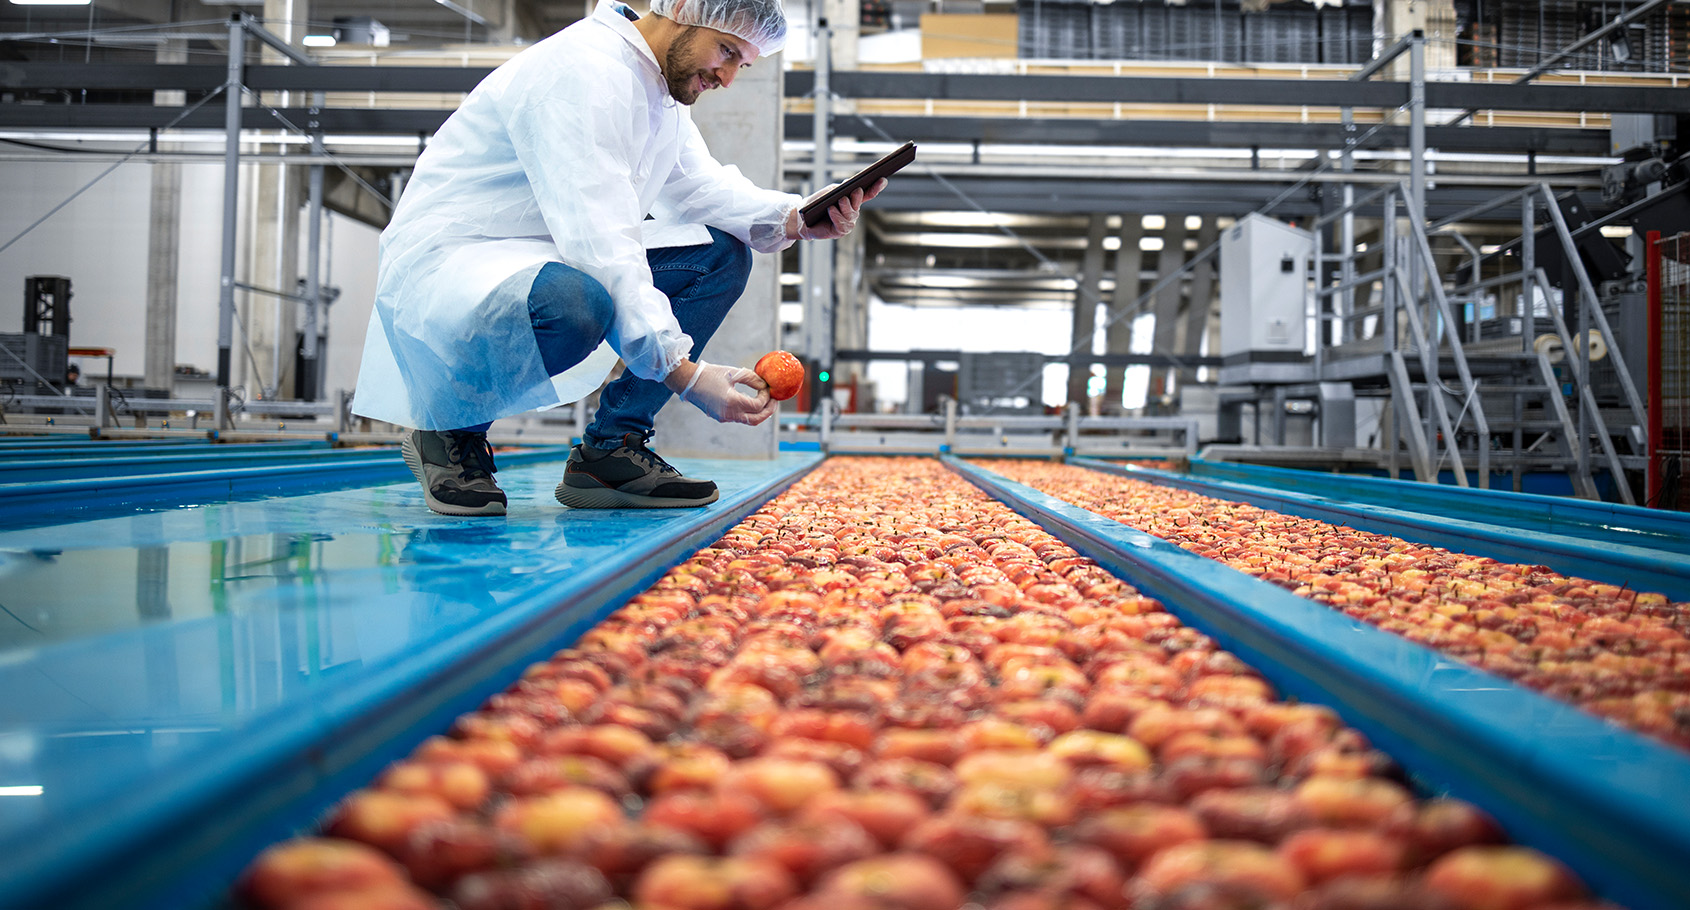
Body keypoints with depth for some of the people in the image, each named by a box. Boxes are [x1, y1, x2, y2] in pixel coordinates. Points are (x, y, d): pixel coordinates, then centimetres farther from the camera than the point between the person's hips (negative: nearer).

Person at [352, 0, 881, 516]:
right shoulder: (583, 72, -23)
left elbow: (700, 186, 6)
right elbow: (599, 241, -32)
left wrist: (794, 218, -13)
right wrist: (686, 374, -37)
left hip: (543, 257, 10)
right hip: (442, 260, -10)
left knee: (723, 254, 0)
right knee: (575, 302, -41)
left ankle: (610, 449, -2)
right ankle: (449, 431, -10)